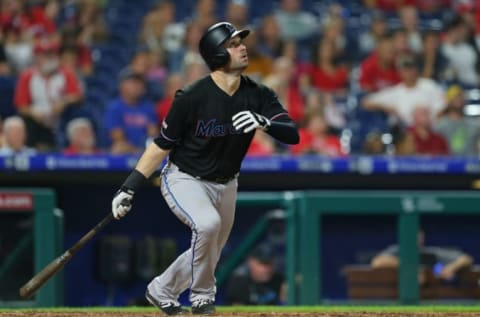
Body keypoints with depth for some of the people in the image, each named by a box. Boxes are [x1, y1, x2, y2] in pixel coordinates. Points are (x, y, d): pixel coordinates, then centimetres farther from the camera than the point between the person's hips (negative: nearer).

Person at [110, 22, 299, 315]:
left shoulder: (257, 95, -12)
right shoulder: (193, 97, -23)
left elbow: (293, 134, -19)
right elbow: (162, 146, -15)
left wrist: (264, 122, -40)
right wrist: (130, 187, -19)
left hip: (225, 185, 6)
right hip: (184, 179, -5)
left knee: (208, 256, 13)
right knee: (207, 224, -32)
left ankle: (161, 291, 40)